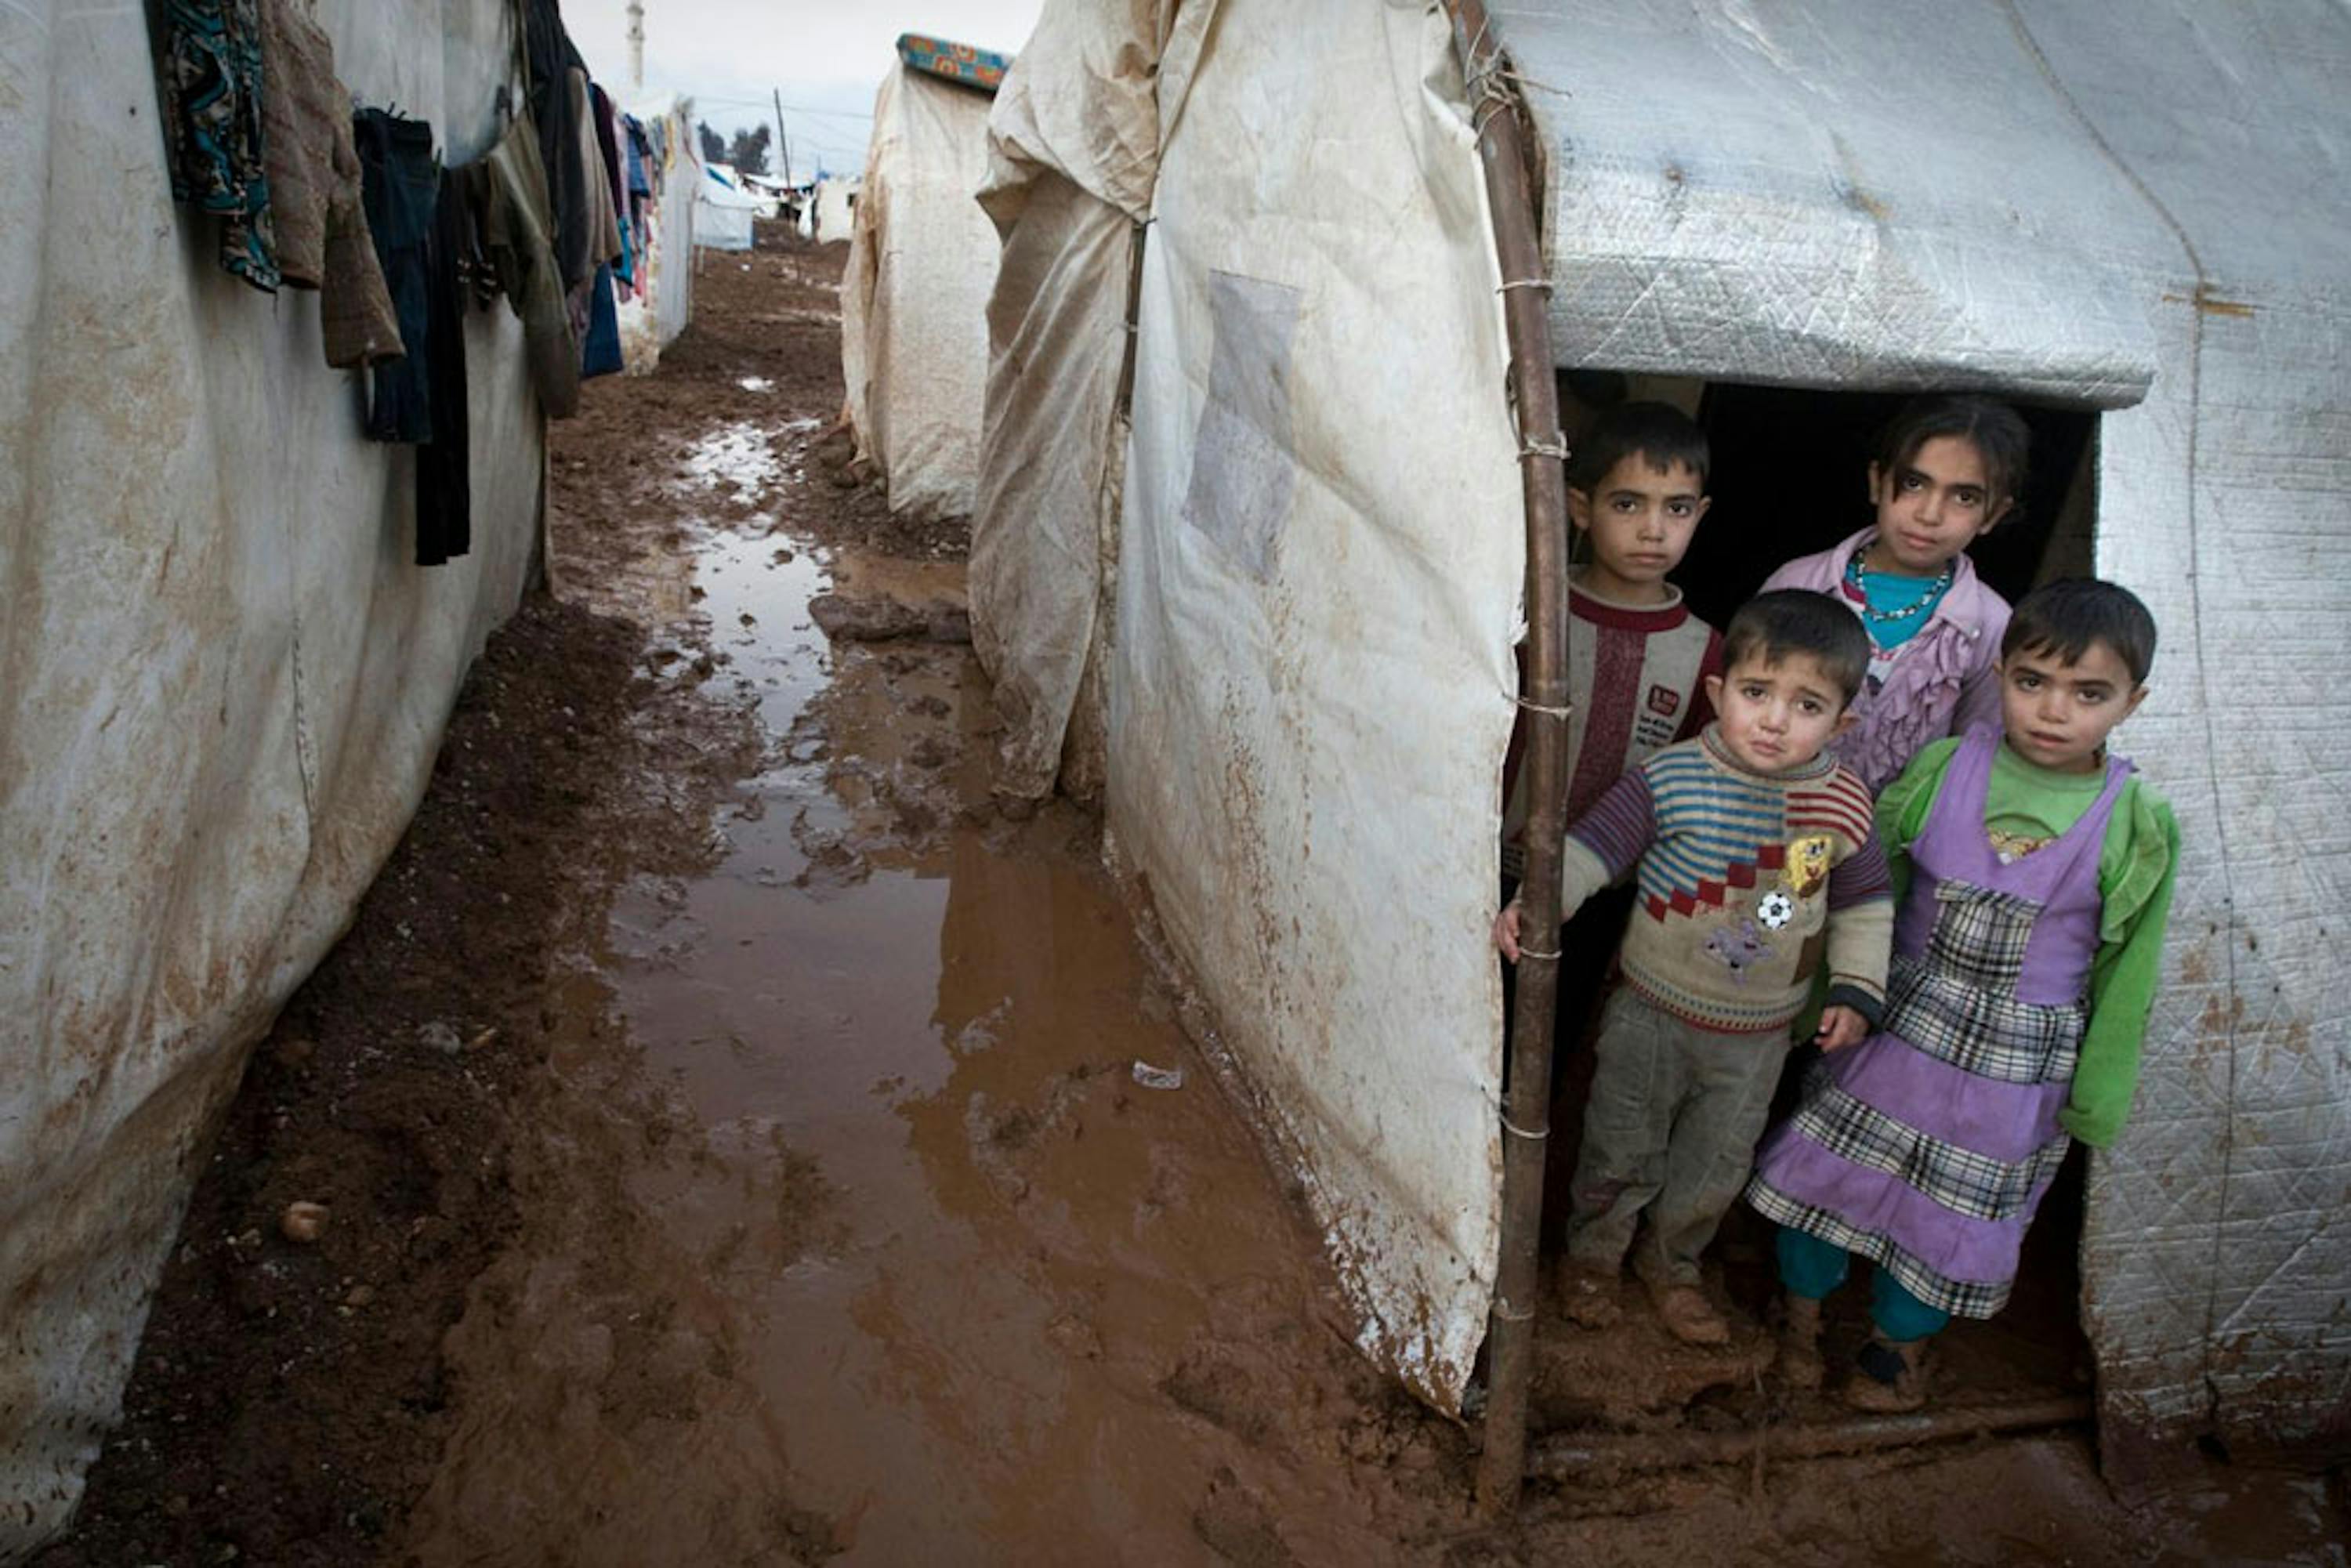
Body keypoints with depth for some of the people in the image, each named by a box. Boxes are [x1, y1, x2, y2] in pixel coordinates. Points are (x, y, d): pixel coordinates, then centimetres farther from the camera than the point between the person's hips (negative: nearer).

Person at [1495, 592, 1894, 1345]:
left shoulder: (1844, 807, -8)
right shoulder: (1672, 779, -19)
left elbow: (1864, 905, 5)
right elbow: (1592, 844, -19)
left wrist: (1857, 988, -2)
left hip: (1758, 1034, 3)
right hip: (1654, 1013, -2)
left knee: (1715, 1168, 19)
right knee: (1622, 1152, 14)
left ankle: (1670, 1263, 46)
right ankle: (1592, 1254, 41)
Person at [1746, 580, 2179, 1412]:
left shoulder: (2138, 827, -11)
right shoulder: (1943, 767, -9)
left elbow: (2125, 978, -3)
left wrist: (2092, 1100, 1)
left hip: (2016, 1066, -1)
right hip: (1891, 1026, 1)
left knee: (1953, 1213, 14)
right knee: (1828, 1169, 11)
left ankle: (1901, 1339, 41)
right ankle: (1801, 1304, 39)